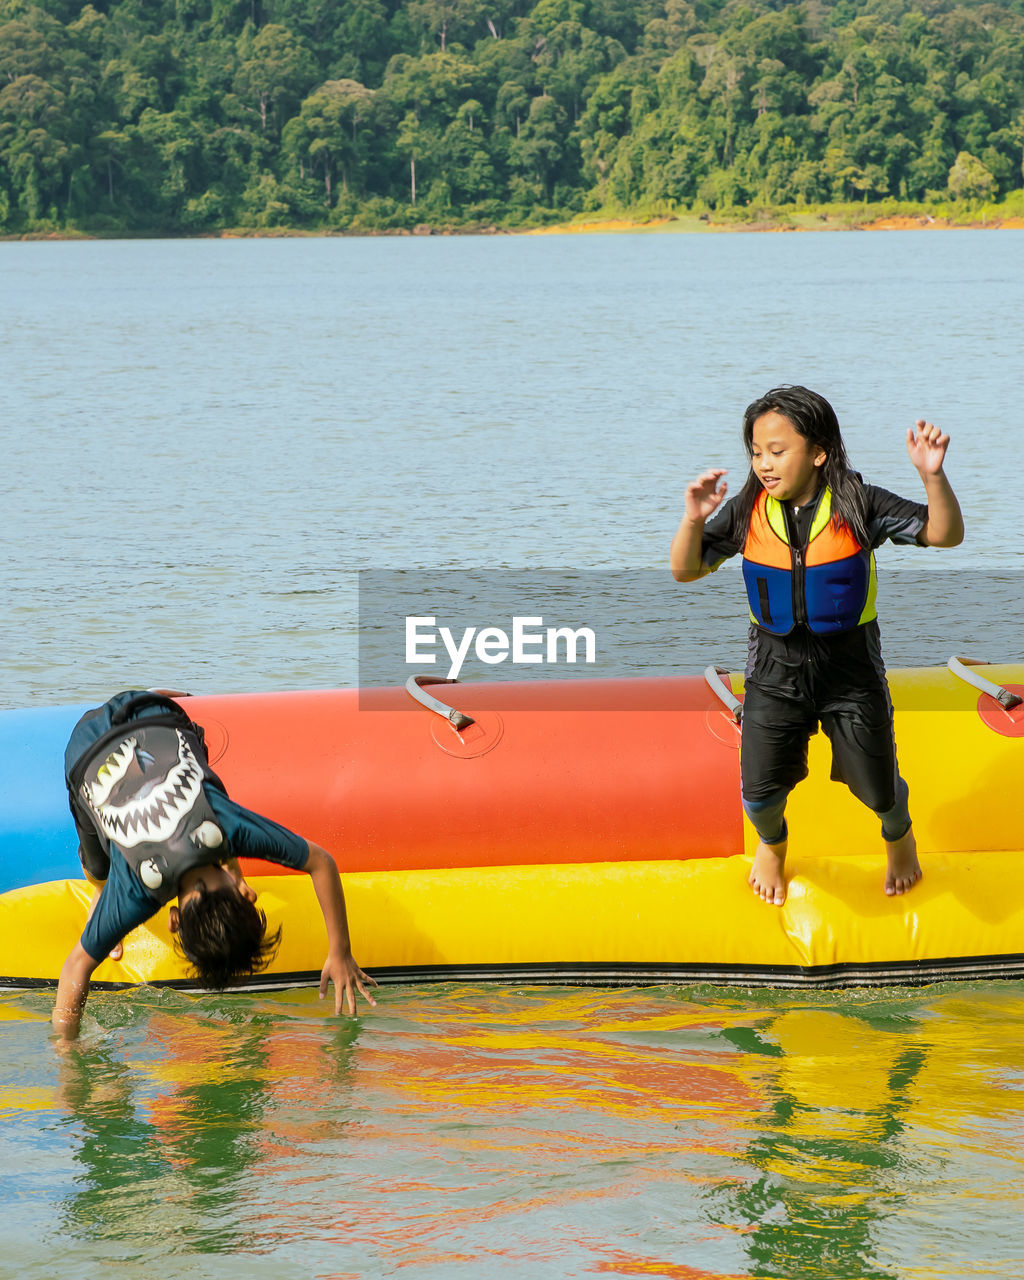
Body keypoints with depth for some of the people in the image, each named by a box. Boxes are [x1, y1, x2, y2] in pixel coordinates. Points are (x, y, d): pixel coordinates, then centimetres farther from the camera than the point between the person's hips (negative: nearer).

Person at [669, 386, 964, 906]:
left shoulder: (858, 505, -15)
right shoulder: (747, 512, -10)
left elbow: (945, 534, -15)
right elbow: (685, 570, -7)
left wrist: (932, 475, -33)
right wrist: (694, 520, -26)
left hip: (851, 667, -1)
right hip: (775, 668, 1)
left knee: (877, 789, 7)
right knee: (760, 793, 0)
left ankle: (898, 833, 46)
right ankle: (771, 843, 38)